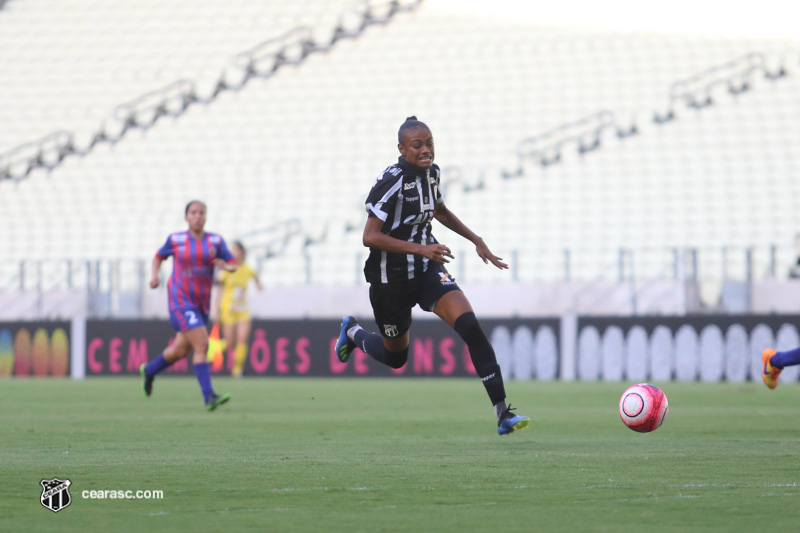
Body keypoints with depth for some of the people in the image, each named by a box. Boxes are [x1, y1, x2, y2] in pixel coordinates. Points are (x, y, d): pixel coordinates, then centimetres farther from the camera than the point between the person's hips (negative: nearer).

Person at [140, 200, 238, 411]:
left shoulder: (215, 241, 3)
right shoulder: (176, 239, -2)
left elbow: (233, 265, 0)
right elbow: (159, 256, 14)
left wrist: (225, 265, -22)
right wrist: (155, 275, -3)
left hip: (201, 303, 5)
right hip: (180, 300, -5)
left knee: (180, 350, 16)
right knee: (202, 346, -19)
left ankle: (149, 370, 44)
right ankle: (209, 397, -20)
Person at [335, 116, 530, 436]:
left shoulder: (431, 173, 0)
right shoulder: (391, 182, -22)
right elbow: (370, 237, -25)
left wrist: (476, 241, 18)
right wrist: (420, 249, -30)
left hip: (428, 269, 5)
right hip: (391, 279, -5)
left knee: (470, 325, -19)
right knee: (395, 358, 14)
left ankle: (502, 414, -22)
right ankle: (353, 332, 49)